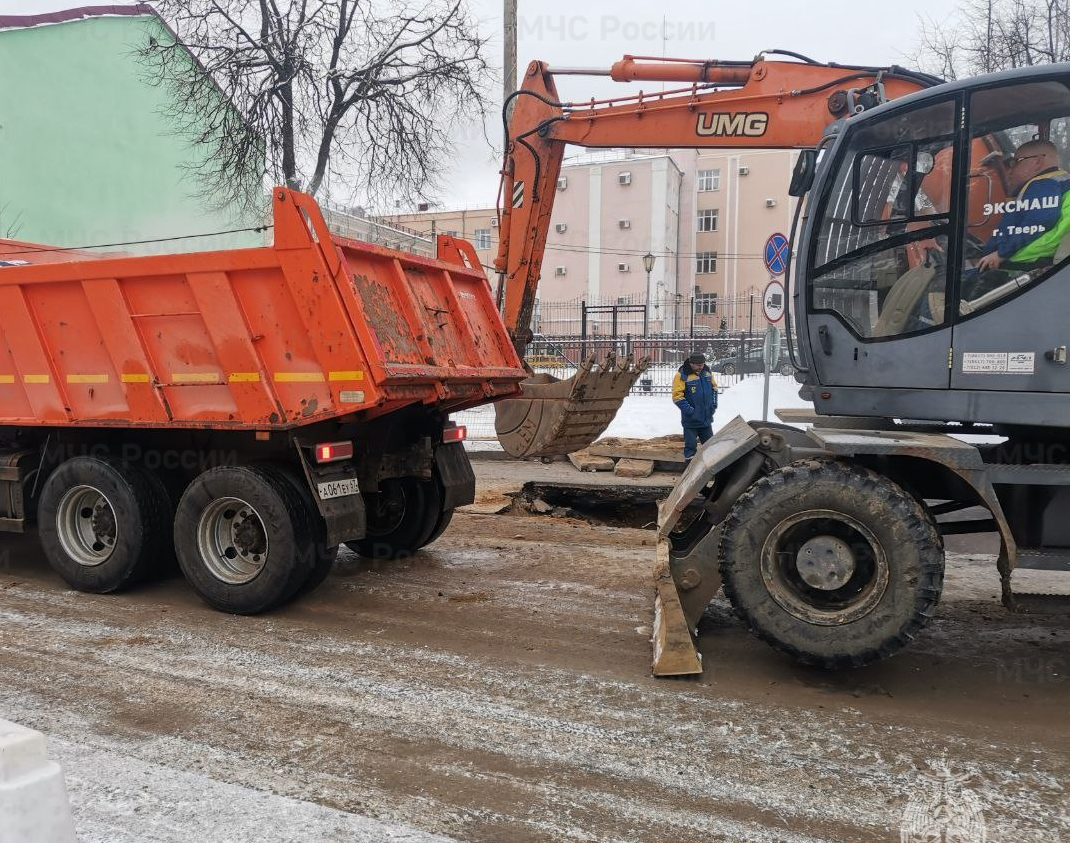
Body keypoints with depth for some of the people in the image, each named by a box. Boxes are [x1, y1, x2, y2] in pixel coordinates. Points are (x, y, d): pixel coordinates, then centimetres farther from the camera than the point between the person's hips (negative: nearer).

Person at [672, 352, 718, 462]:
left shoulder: (707, 372, 3)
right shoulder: (682, 375, -16)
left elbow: (714, 387, 17)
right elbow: (677, 397, -18)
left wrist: (714, 404, 5)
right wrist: (689, 410, -22)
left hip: (707, 418, 6)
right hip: (691, 420, -6)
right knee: (691, 445, 1)